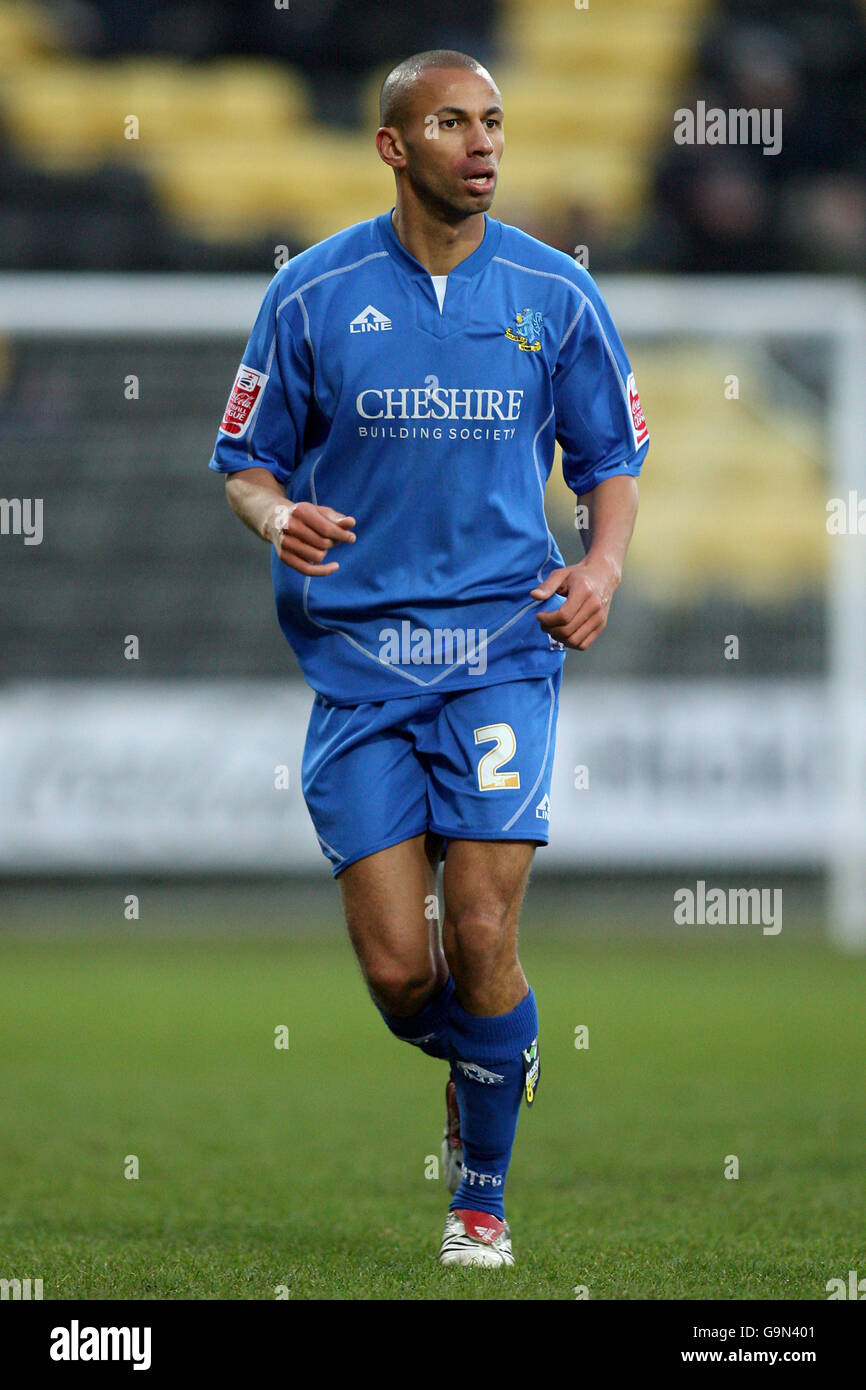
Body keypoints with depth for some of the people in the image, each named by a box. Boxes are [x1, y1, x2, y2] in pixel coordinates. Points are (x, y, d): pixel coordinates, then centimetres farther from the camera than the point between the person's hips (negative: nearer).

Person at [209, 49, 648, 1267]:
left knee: (480, 938, -11)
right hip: (357, 655, 0)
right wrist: (279, 518, -13)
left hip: (502, 650, 0)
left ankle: (483, 1194, 9)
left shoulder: (556, 294, 3)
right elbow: (245, 460, 9)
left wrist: (604, 566, -6)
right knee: (398, 971, -5)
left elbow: (613, 459, 13)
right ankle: (486, 1062, 31)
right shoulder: (312, 295, 1)